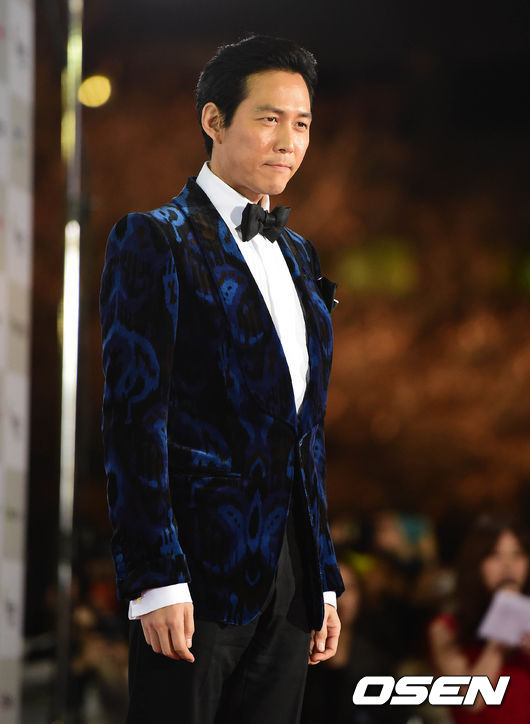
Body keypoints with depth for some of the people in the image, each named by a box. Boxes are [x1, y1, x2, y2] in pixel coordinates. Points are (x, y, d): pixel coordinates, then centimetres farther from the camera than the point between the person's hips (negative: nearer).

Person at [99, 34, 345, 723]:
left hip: (289, 578, 7)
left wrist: (324, 581, 16)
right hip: (201, 564, -6)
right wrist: (156, 580, -18)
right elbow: (134, 415, -11)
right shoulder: (155, 240, -4)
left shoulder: (298, 254, 19)